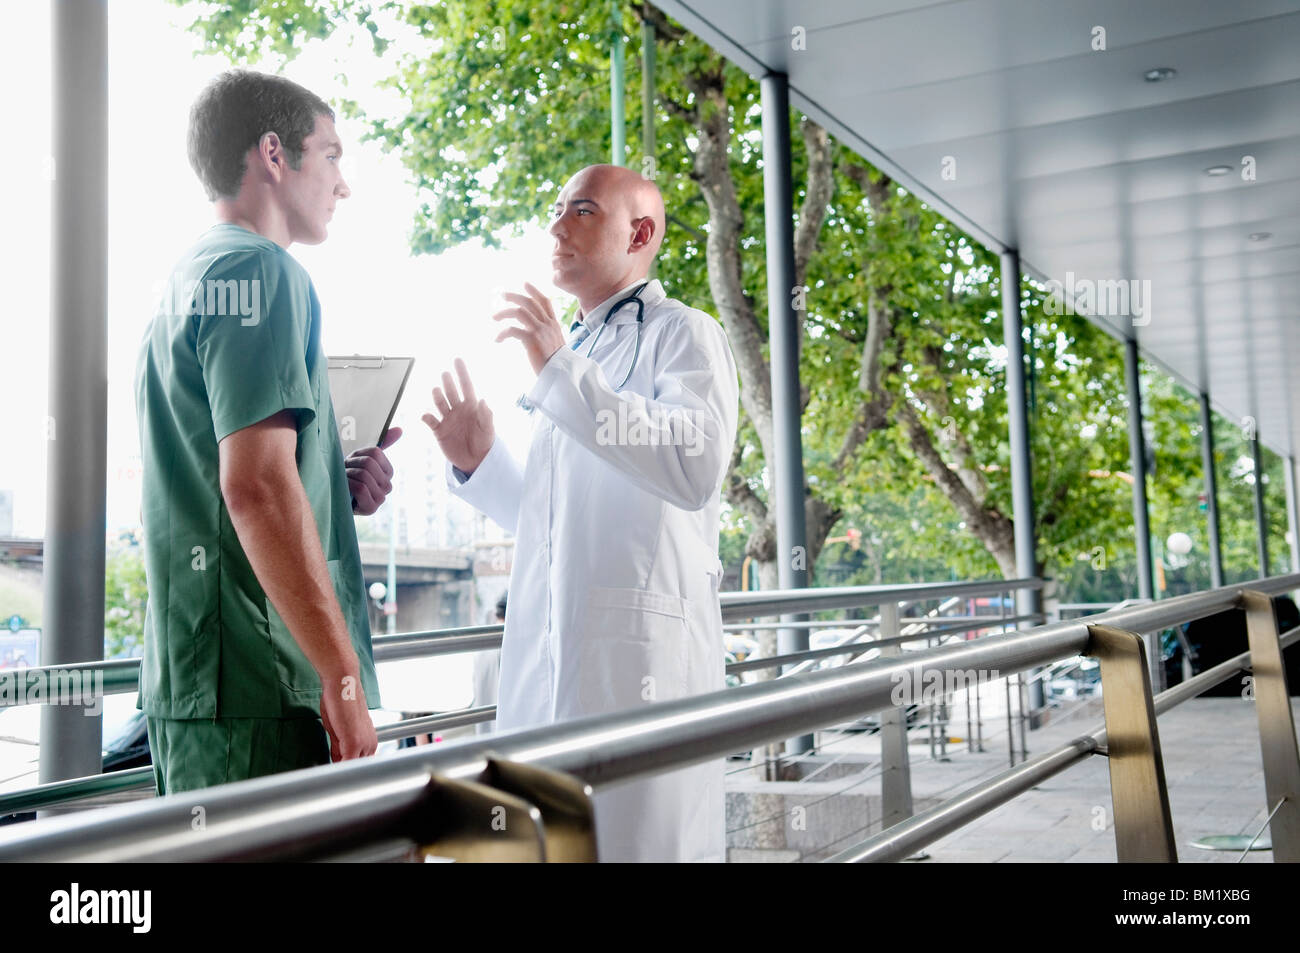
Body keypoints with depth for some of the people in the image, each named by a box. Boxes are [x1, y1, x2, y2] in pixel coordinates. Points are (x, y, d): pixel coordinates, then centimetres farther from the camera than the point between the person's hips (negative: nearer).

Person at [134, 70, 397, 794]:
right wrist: (345, 678, -20)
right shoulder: (261, 271, -10)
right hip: (261, 687, -10)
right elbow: (257, 487, -22)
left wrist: (335, 487, 10)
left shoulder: (186, 282, 20)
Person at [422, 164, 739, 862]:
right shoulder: (574, 355, 24)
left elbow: (694, 470, -20)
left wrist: (561, 372, -21)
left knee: (635, 840, -5)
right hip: (541, 657, 8)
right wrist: (478, 463, 11)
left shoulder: (682, 334, 1)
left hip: (640, 648, -7)